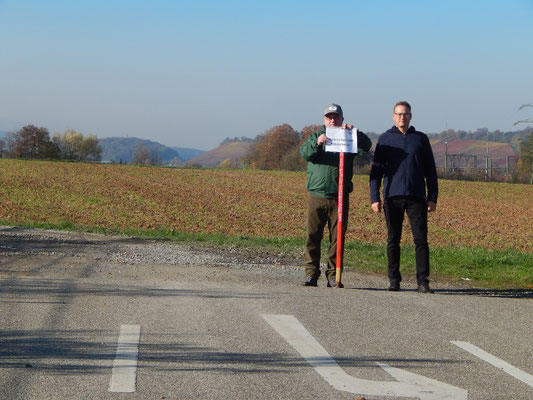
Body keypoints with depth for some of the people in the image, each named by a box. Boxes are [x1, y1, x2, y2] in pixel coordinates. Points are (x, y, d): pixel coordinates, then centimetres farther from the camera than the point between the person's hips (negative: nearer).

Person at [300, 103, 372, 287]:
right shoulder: (315, 136, 13)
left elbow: (366, 146, -8)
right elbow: (304, 153, -6)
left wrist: (354, 132, -23)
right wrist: (317, 143, -26)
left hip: (339, 198, 0)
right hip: (316, 195, 0)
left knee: (338, 237, 1)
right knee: (313, 236, -1)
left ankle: (333, 276, 7)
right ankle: (311, 273, 4)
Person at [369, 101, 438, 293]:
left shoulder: (421, 139, 11)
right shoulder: (385, 139, 9)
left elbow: (430, 170, 12)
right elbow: (376, 170, 7)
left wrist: (433, 197, 4)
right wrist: (374, 198, -2)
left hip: (416, 197, 0)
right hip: (392, 197, 0)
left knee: (421, 239, -6)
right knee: (393, 240, 4)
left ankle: (423, 281, -4)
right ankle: (394, 281, 10)